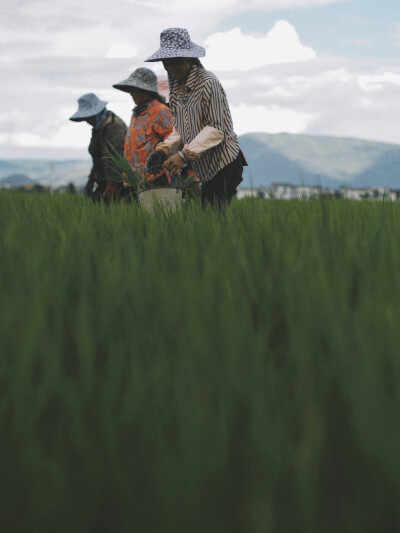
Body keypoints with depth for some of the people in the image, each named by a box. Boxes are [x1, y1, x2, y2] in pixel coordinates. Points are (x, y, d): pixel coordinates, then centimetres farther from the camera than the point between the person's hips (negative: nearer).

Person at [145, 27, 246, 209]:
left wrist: (184, 154, -23)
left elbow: (217, 129, -18)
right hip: (206, 169, 8)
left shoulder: (208, 83, -13)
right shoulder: (176, 87, 12)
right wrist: (164, 149, -3)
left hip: (224, 164, -8)